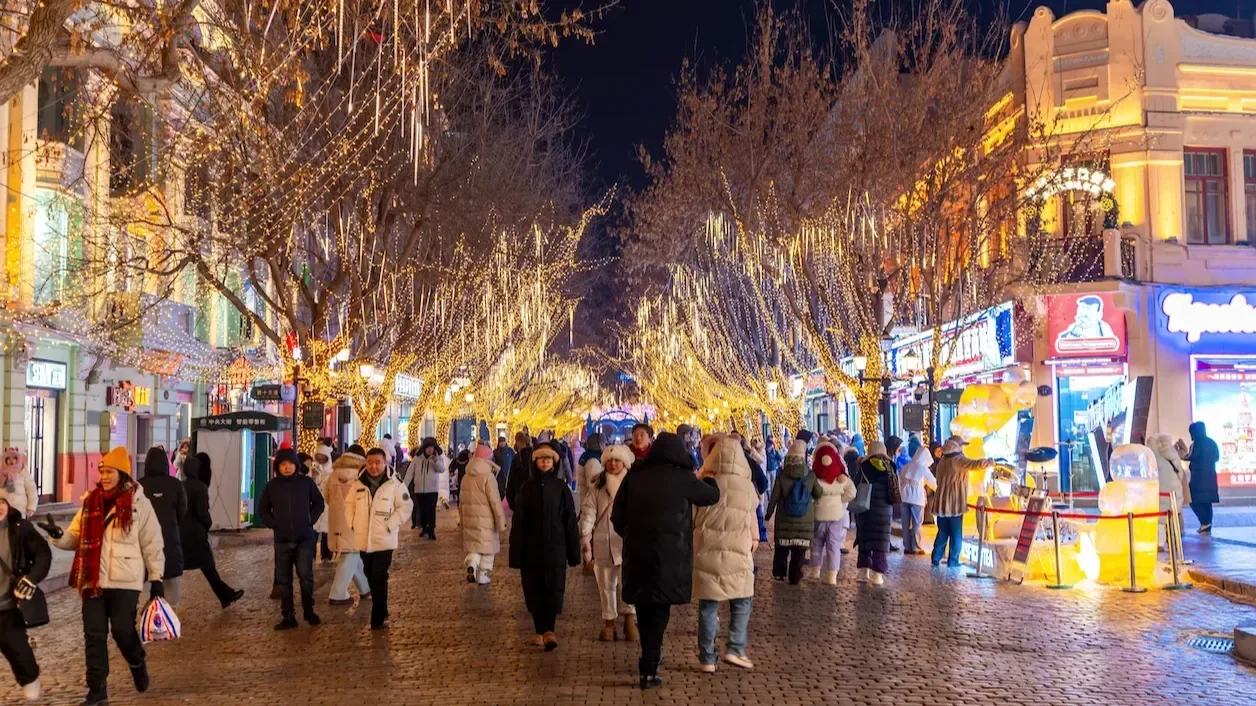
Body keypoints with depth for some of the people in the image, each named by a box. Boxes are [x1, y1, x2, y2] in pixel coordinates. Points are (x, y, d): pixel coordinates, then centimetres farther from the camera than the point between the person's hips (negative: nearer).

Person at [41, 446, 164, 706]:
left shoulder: (139, 504, -4)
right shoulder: (90, 502, 7)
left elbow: (152, 543, -2)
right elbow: (76, 537, 9)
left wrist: (156, 577, -3)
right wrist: (58, 535, -13)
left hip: (125, 581, -4)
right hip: (93, 580, 4)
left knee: (123, 631, -1)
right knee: (94, 635, 4)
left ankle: (138, 663, 31)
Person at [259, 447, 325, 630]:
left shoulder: (306, 482, -3)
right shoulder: (271, 486, 1)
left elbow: (319, 503, 9)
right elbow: (262, 510, 12)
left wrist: (310, 520, -2)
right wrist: (273, 524, 0)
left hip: (304, 538, -2)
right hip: (282, 540, 2)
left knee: (305, 575, -7)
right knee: (283, 579, 5)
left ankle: (309, 610, 11)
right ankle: (288, 616, 12)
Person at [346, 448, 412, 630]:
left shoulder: (395, 484, -8)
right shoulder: (358, 484, 3)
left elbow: (404, 507, -7)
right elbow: (349, 505, 13)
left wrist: (390, 525, -12)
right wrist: (352, 523, 2)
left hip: (384, 540, -4)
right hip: (363, 540, 5)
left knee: (379, 578, -8)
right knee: (371, 577, 15)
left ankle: (379, 618, 0)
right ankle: (380, 612, 30)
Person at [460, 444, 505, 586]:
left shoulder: (466, 477, 7)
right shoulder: (488, 476, -14)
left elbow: (462, 500, 14)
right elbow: (495, 501, -15)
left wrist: (462, 518, 23)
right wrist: (501, 522, -9)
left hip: (469, 517, 5)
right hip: (485, 518, -5)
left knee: (473, 545, 14)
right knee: (486, 546, 9)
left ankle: (471, 565, -13)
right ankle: (482, 576, 14)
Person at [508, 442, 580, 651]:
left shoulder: (561, 487, 0)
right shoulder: (527, 487, 1)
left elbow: (570, 521, 2)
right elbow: (518, 522, 1)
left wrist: (573, 550, 0)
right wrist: (516, 552, -3)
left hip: (555, 547, -1)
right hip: (532, 548, 1)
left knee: (553, 590, -7)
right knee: (535, 591, 6)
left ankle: (548, 631, -13)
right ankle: (542, 631, 16)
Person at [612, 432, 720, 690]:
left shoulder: (634, 476, 4)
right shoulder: (681, 478, -5)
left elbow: (617, 516, 6)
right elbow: (713, 495, 10)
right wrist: (708, 480, 32)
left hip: (637, 553, 4)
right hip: (669, 556, -3)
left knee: (644, 608, 17)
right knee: (659, 610, 3)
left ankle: (649, 658, 32)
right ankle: (649, 669, 0)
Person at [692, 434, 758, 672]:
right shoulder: (747, 486, -3)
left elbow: (690, 517, 3)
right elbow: (752, 517, 10)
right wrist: (754, 539, 28)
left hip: (706, 553, 0)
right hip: (737, 554, 0)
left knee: (708, 605, 7)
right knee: (742, 603, 14)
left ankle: (707, 658, 9)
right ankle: (735, 649, 3)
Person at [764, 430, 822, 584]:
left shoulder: (782, 475, -9)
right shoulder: (810, 475, -7)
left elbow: (774, 497, -5)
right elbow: (819, 494, 6)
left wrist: (769, 513, 8)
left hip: (785, 520, 0)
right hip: (805, 520, 0)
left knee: (781, 548, 14)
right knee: (799, 551, 5)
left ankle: (779, 573, 20)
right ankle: (794, 577, 6)